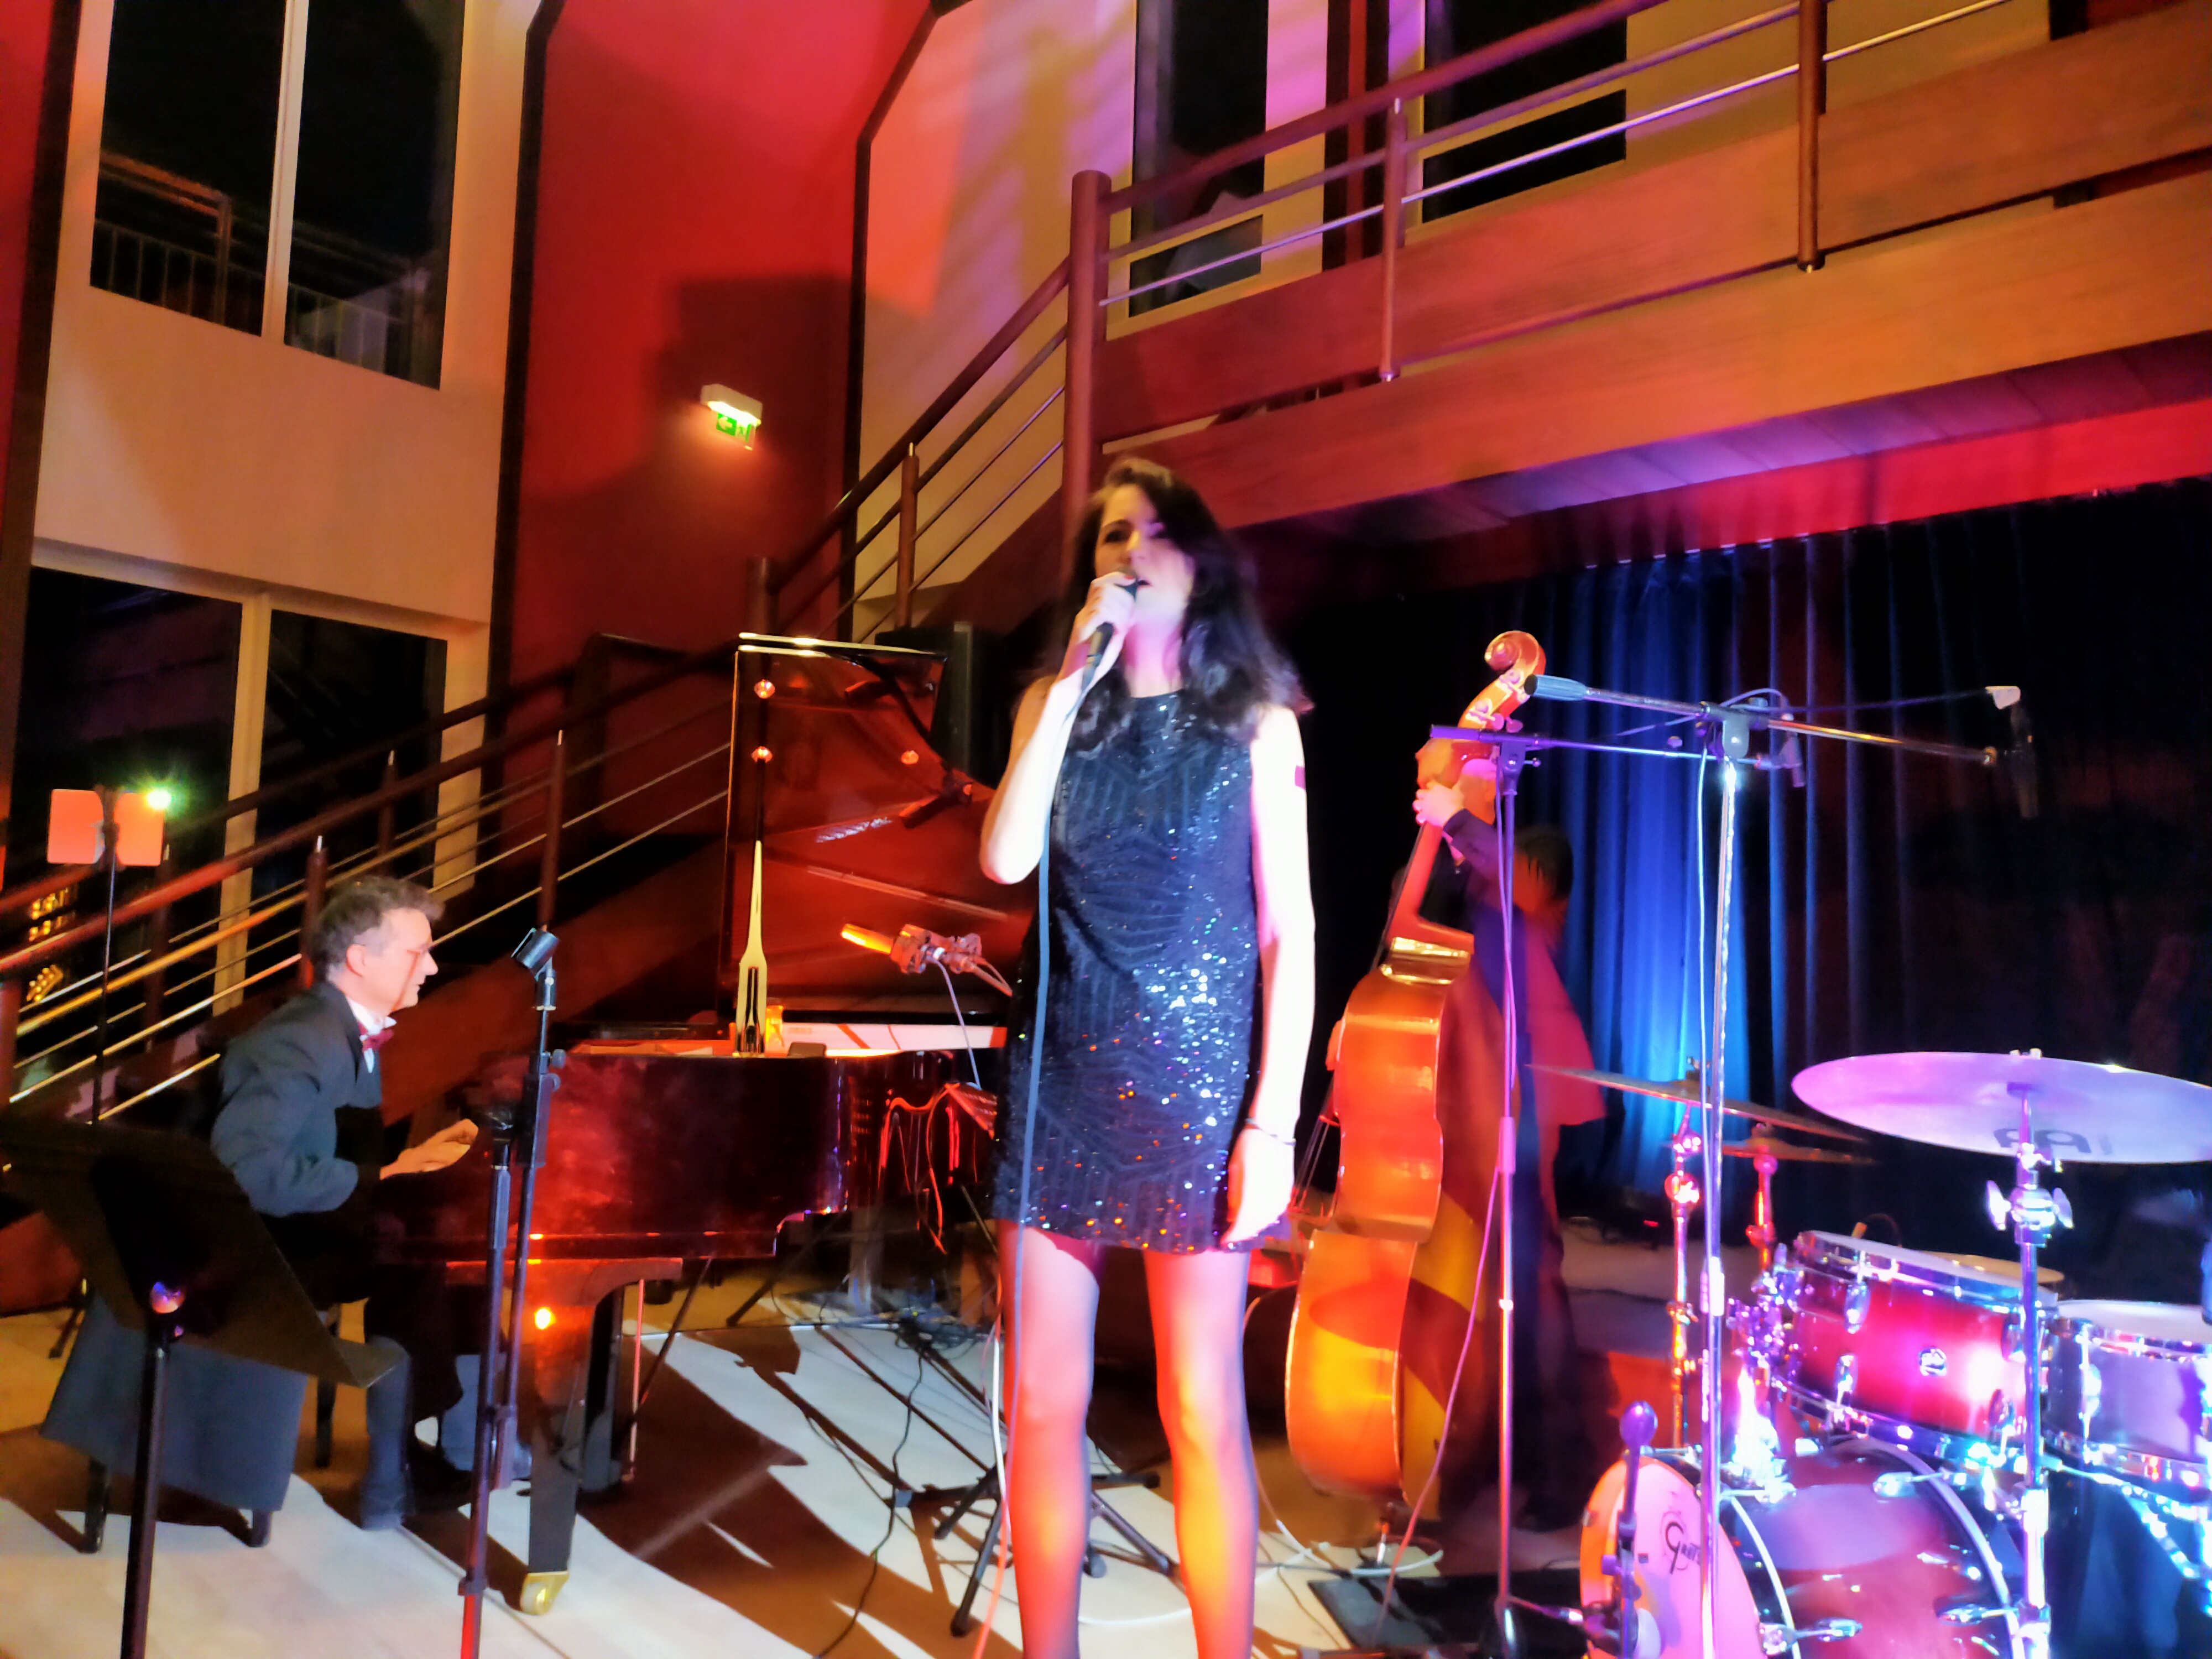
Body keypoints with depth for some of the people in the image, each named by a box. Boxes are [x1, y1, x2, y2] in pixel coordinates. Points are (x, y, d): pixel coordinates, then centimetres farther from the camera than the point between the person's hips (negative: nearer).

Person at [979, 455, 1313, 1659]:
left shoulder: (1253, 721, 2)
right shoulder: (1055, 705, 10)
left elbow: (1289, 931, -1)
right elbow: (1004, 859, -8)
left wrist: (1274, 1120, -9)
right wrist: (1074, 678, -8)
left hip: (1197, 1083, -3)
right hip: (1063, 1076, 3)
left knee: (1201, 1413, 3)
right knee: (1043, 1404, 8)